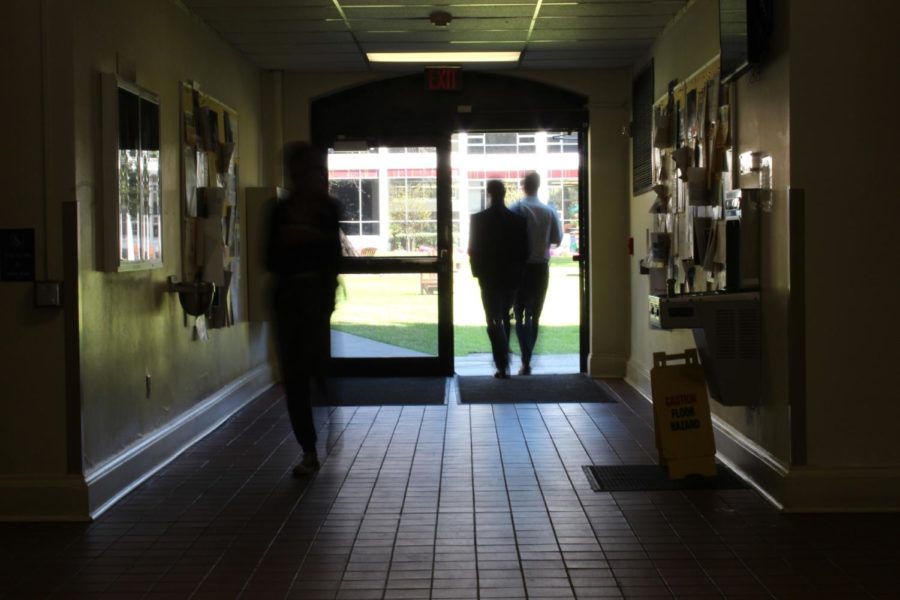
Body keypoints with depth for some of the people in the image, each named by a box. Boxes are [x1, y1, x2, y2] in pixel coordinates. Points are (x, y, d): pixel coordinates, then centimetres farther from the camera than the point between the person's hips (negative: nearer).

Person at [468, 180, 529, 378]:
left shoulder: (478, 219, -9)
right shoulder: (518, 220, -2)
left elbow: (473, 250, -7)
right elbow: (524, 250, 1)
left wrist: (477, 271, 6)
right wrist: (518, 272, 12)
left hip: (489, 276, -3)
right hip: (511, 276, 3)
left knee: (494, 320, -2)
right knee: (504, 317, 20)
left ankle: (503, 365, -13)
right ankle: (503, 358, 27)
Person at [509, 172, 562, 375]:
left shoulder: (516, 209, -9)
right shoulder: (549, 211, -2)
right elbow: (557, 239, 1)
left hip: (520, 266, -2)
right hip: (541, 267, 2)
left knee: (519, 314, 2)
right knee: (534, 314, 13)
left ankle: (526, 361, -15)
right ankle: (527, 359, 16)